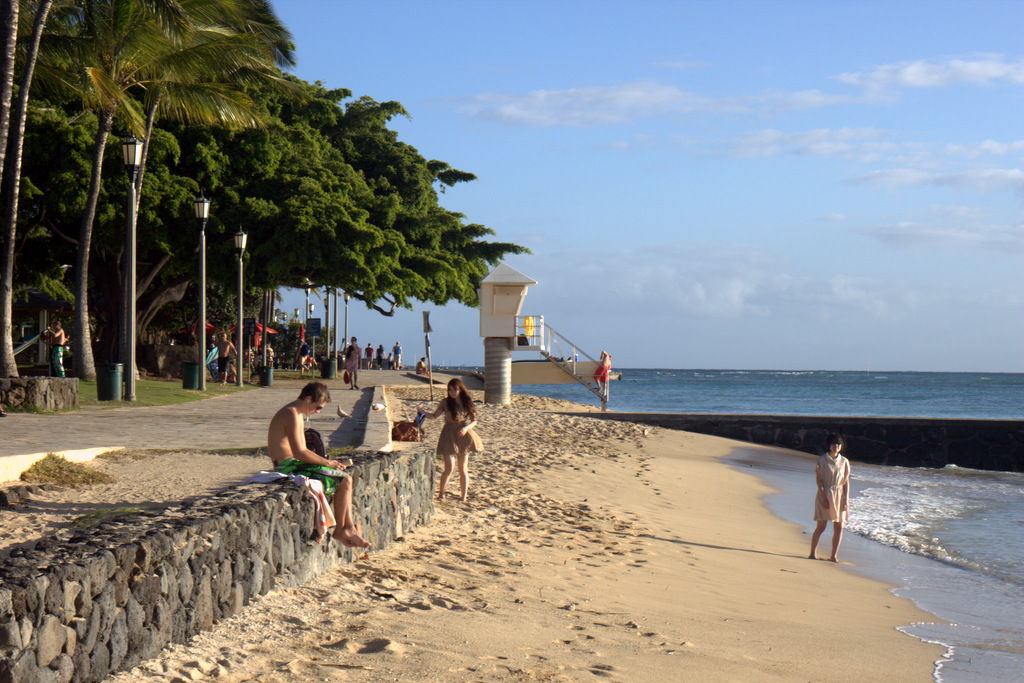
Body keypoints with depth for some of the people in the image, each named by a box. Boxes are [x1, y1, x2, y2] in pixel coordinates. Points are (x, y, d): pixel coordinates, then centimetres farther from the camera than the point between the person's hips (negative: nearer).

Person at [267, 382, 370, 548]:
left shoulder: (297, 414, 18)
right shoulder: (291, 414, -16)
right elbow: (299, 452, -24)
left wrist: (324, 462, 6)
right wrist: (327, 462, -15)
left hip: (294, 464, 11)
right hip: (289, 466, -11)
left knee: (345, 479, 9)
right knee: (344, 481, -10)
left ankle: (350, 528, 2)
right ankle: (340, 530, 2)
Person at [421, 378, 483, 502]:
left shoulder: (467, 402, 1)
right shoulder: (445, 402, -2)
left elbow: (474, 421, 4)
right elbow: (434, 415, 8)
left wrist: (466, 428, -15)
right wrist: (424, 413, -10)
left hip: (463, 436, 1)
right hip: (449, 436, -1)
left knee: (463, 468, 5)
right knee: (449, 468, -9)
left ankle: (463, 497, 14)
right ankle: (441, 493, 8)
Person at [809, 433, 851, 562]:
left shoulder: (844, 462, 8)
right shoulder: (822, 460, -1)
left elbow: (846, 482, 8)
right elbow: (818, 479, -4)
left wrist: (846, 499, 0)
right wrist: (823, 497, -13)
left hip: (839, 495, 3)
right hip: (825, 494, -3)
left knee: (839, 527, 0)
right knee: (821, 526, -5)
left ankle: (834, 555, 6)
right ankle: (813, 553, 6)